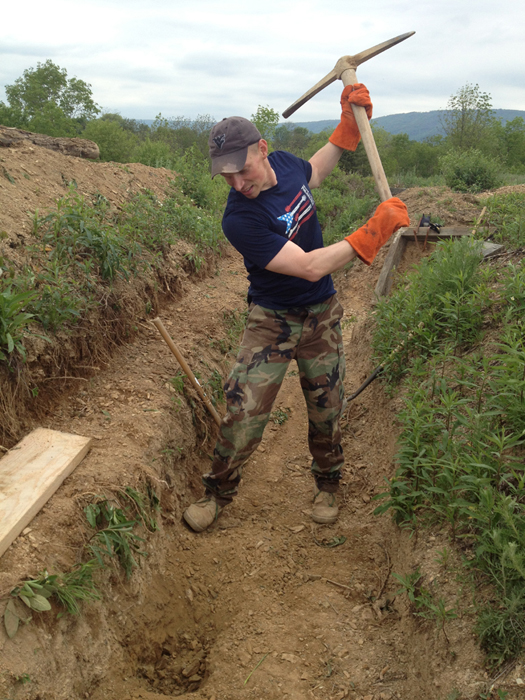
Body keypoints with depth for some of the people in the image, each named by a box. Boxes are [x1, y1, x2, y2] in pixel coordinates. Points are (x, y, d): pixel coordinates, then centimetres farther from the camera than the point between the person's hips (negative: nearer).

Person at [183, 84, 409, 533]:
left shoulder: (283, 163, -8)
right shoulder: (239, 219, -28)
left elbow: (315, 172, 20)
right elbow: (310, 267, -31)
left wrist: (350, 124, 10)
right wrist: (374, 232, -31)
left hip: (322, 316, 5)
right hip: (272, 322, -5)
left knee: (327, 412, 13)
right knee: (243, 415, -7)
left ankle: (327, 485, 38)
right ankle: (219, 492, 20)